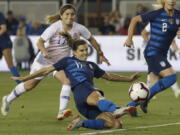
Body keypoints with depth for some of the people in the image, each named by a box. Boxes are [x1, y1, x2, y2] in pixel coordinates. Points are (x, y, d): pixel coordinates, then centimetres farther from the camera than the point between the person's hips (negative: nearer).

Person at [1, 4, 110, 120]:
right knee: (29, 85, 12)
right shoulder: (55, 27, -24)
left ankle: (61, 112, -31)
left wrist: (101, 54, 7)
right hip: (45, 60, -3)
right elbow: (40, 41, -25)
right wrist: (44, 52, -45)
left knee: (67, 81, -27)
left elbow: (91, 39, 2)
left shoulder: (79, 28, -14)